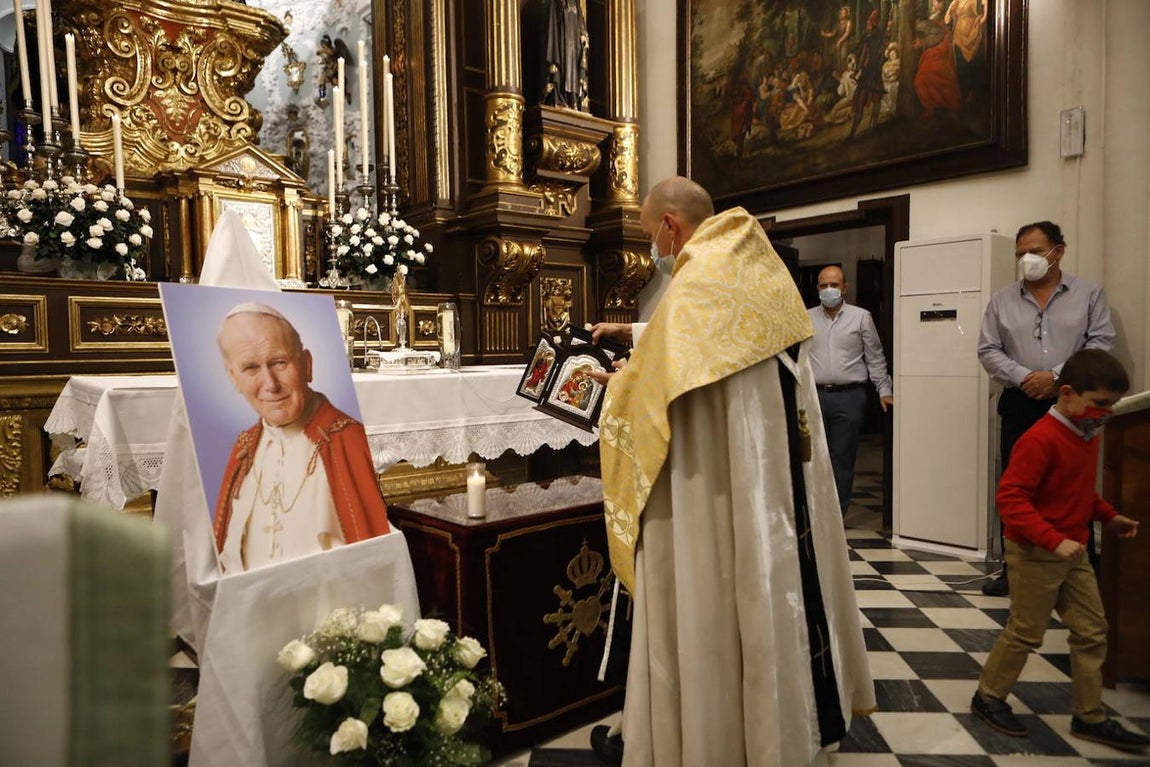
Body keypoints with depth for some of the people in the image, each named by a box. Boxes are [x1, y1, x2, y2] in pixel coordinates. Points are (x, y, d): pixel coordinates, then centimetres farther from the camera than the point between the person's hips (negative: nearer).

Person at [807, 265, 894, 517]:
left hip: (849, 396, -1)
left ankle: (838, 512, 13)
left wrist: (884, 390, 2)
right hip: (815, 395, 1)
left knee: (842, 458, 3)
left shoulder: (861, 317, 5)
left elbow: (875, 358, 7)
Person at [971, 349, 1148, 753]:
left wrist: (1108, 515, 10)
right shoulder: (1040, 439, -23)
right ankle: (988, 697, 22)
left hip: (1073, 553, 9)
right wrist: (1054, 540, -32)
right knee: (1025, 633, 3)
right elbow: (1010, 497, -27)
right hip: (1035, 554, -9)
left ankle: (1090, 717, 26)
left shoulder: (1087, 436, 7)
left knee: (1092, 631, 13)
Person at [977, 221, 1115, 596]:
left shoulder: (1089, 293, 5)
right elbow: (988, 350, 3)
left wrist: (1056, 375, -14)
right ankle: (1014, 571, 18)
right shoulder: (1002, 300, 8)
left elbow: (1101, 343, -3)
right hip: (1020, 406, 2)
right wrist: (1023, 377, -12)